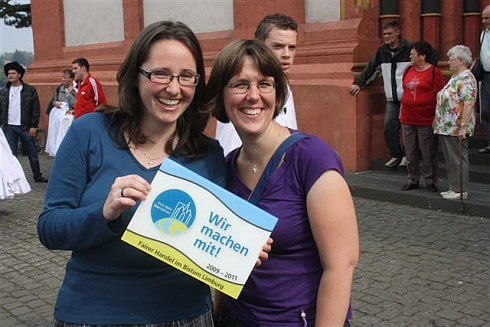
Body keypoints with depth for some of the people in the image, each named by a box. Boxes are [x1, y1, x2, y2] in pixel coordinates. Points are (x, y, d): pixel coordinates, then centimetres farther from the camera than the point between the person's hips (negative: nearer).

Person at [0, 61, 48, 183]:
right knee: (11, 154, 5)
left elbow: (36, 109, -2)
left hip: (26, 127, -2)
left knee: (32, 153, 7)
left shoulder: (30, 90, -2)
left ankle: (38, 176, 20)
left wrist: (33, 126, -8)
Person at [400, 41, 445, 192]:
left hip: (426, 120, -6)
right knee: (410, 153, 11)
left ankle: (430, 181, 15)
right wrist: (401, 112, 15)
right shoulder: (408, 70, 10)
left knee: (428, 153, 3)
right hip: (407, 119, 6)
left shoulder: (434, 72, -7)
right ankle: (413, 180, 22)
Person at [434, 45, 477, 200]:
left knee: (458, 159, -3)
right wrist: (439, 122, 22)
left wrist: (463, 126, -27)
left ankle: (460, 190, 4)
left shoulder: (466, 79, -14)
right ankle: (453, 187, 22)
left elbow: (469, 104, -22)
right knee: (450, 158, 14)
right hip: (446, 127, 10)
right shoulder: (454, 77, 18)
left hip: (456, 129, -10)